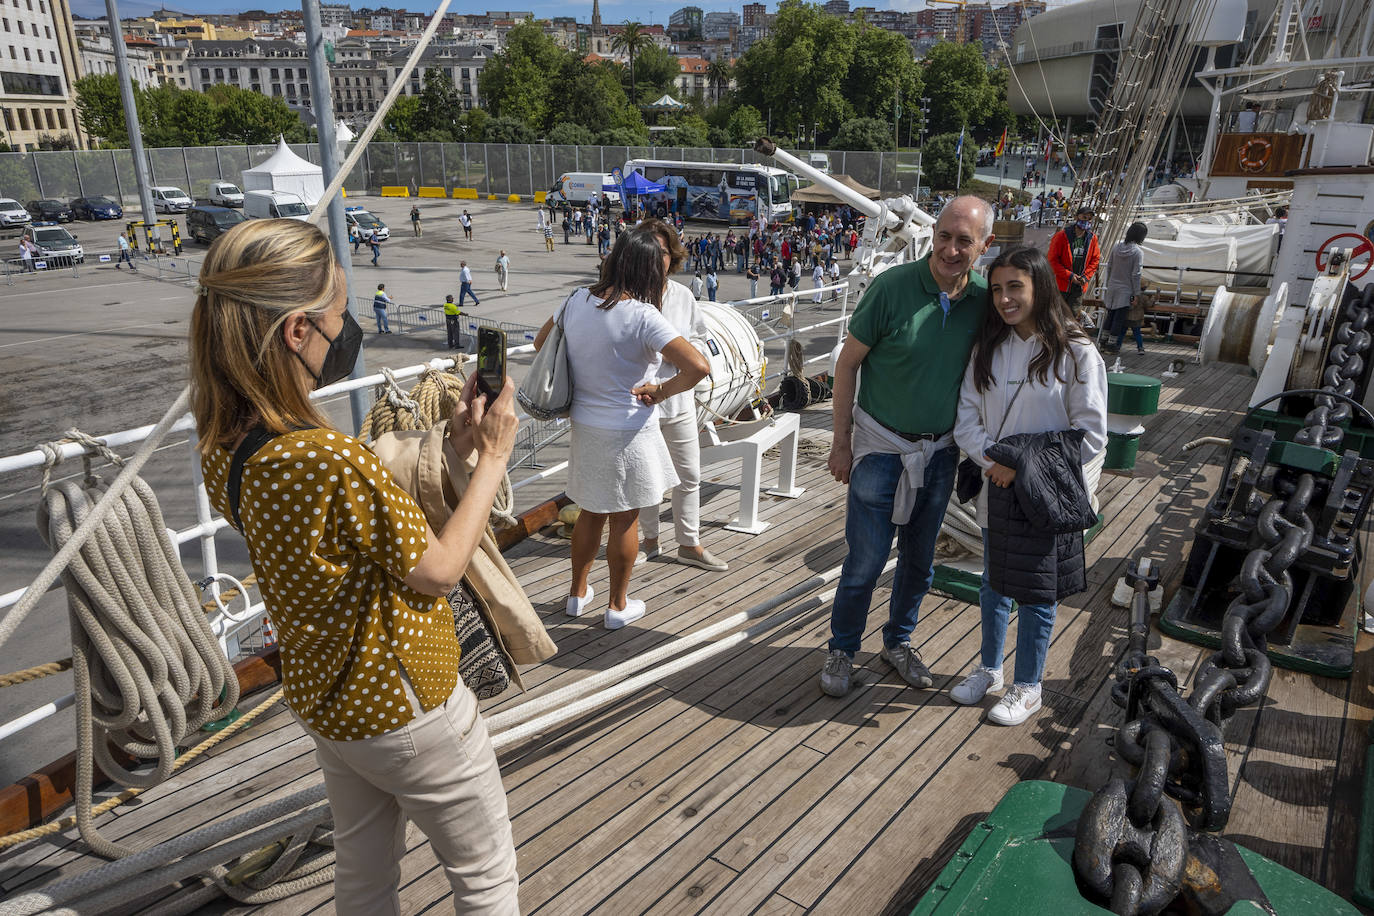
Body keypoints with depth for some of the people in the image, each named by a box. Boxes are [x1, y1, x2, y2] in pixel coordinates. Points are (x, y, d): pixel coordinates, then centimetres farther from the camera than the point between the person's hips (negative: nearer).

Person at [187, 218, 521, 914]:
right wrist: (492, 458, -13)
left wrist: (453, 450, -3)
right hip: (403, 707, -8)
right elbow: (436, 569, -21)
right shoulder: (332, 458, -35)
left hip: (321, 698, 8)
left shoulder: (223, 446, -8)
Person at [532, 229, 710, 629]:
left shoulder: (577, 301, -2)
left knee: (590, 512, 22)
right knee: (624, 520, 12)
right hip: (627, 433, -6)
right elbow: (698, 366, -29)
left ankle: (578, 593, 37)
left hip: (584, 427, 6)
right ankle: (618, 605, 27)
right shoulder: (642, 316, -22)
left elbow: (541, 342, 16)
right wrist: (661, 391, -12)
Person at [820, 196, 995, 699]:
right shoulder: (892, 286, -16)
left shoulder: (983, 299, -5)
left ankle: (898, 641, 38)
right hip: (881, 446, -4)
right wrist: (841, 441, -8)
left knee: (919, 561, 16)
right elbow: (848, 362, -9)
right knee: (866, 560, 2)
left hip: (940, 450, 4)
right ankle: (842, 649, 24)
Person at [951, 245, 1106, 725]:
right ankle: (989, 668, 40)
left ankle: (1026, 687, 28)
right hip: (996, 488, 4)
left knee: (1036, 593, 8)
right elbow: (966, 416, 2)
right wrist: (992, 456, -15)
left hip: (1049, 493, -4)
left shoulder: (1076, 353, -12)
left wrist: (1025, 465, -17)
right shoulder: (988, 348, 2)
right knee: (993, 582, 19)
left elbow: (1090, 435, -12)